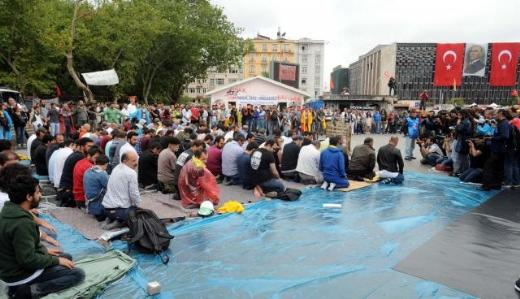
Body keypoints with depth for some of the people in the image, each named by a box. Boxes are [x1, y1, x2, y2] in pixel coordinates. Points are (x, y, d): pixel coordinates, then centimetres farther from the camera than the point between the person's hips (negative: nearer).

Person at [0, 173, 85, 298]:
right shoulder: (22, 223, -31)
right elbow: (28, 260, -27)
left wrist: (44, 250, 12)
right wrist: (56, 260, -14)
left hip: (12, 265, 9)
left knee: (67, 257, 20)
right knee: (78, 274, -10)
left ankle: (23, 286, 8)